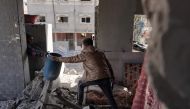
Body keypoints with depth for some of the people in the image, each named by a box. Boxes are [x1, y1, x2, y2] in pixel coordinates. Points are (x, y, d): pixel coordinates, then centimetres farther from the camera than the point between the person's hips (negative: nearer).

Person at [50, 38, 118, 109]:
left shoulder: (85, 55, 2)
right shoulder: (100, 53, 16)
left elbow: (70, 59, 3)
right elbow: (108, 65, 19)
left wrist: (57, 59, 13)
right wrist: (112, 76, 30)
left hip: (93, 78, -3)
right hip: (105, 77, 3)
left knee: (81, 84, 27)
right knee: (110, 97, 11)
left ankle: (79, 103, 38)